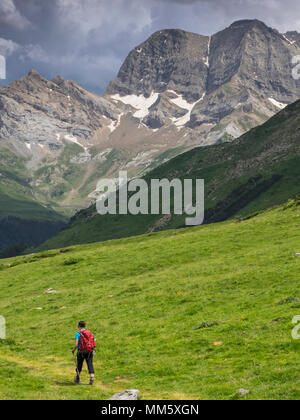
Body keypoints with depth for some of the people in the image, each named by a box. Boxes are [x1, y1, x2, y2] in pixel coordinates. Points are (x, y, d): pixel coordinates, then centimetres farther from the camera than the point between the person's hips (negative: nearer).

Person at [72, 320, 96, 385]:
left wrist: (73, 350, 3)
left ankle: (77, 379, 31)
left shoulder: (78, 333, -8)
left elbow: (76, 344, -16)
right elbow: (94, 343, 8)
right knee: (90, 365, -2)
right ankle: (92, 378, -19)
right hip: (90, 351, 3)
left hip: (81, 351, -3)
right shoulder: (89, 332, 8)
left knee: (79, 365, 17)